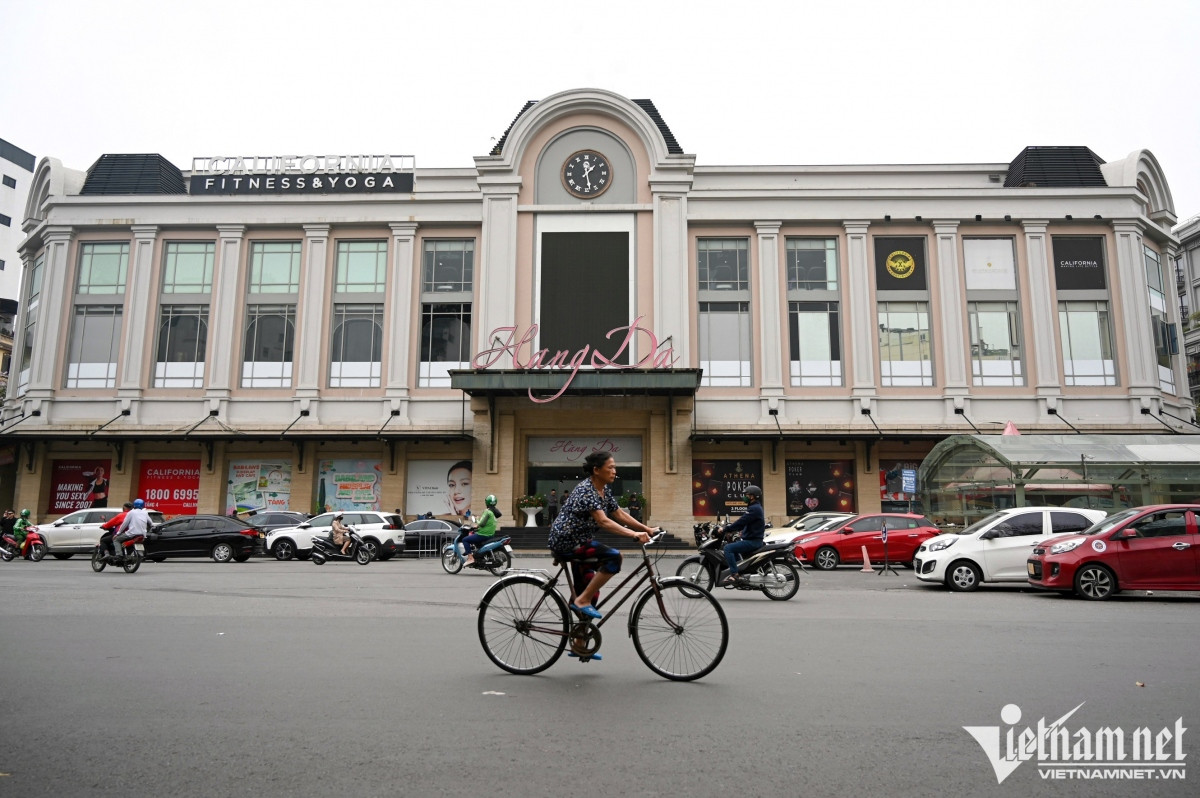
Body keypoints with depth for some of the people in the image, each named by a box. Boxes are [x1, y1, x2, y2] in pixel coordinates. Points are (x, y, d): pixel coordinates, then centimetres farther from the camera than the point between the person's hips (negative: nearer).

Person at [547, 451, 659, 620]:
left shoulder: (605, 489, 5)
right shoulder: (586, 490, -24)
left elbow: (620, 514, 8)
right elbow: (603, 521, -34)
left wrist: (646, 529, -2)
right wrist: (634, 534, -43)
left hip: (578, 539, 10)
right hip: (566, 541, -10)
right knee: (613, 557, -22)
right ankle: (583, 600, -13)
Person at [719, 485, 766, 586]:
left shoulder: (754, 509, -16)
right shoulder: (754, 507, 17)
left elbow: (741, 522, -22)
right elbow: (742, 524, 21)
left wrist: (725, 529, -16)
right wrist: (727, 528, 14)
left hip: (753, 541, -11)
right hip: (750, 539, 11)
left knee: (728, 548, -21)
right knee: (732, 546, 27)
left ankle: (734, 575, -26)